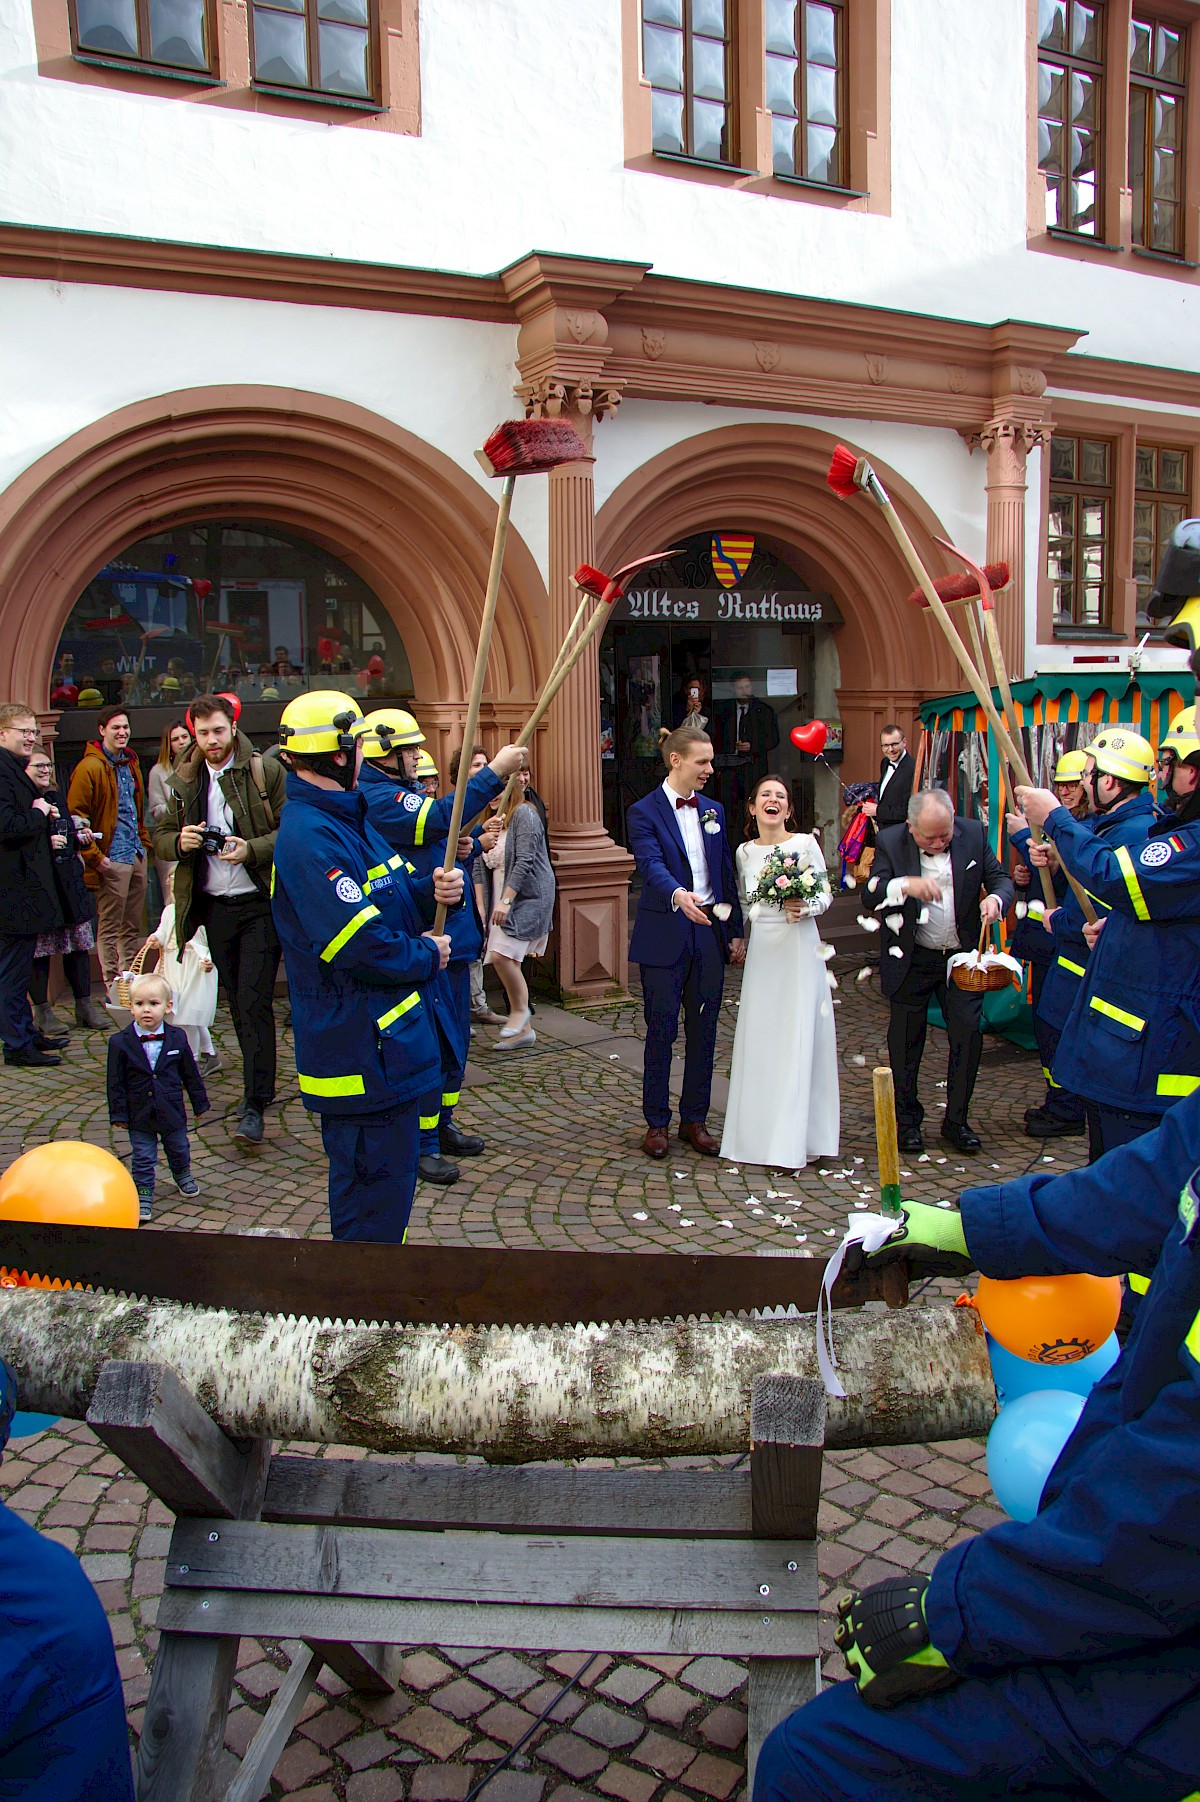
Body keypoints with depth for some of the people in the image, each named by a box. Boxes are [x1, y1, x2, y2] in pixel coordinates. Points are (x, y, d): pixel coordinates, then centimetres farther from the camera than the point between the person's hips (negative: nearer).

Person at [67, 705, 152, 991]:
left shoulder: (131, 763, 15)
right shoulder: (89, 768, -10)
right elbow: (75, 817, -14)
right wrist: (94, 857, -15)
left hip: (137, 856, 8)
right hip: (112, 859, -8)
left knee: (132, 926, 14)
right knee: (109, 929, 0)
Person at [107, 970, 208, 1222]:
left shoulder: (177, 1037, -8)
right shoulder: (120, 1042, -13)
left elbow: (190, 1074, 2)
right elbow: (116, 1082, -7)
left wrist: (200, 1103, 7)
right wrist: (118, 1113, -8)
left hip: (172, 1111, 2)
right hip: (140, 1114, -2)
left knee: (178, 1149, 22)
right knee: (142, 1158, 5)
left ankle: (183, 1175, 47)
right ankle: (143, 1196, 18)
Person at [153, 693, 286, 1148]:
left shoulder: (266, 772, -6)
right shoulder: (183, 780, 9)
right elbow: (161, 836, 13)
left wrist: (252, 850, -23)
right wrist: (180, 842, -9)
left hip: (260, 904, -5)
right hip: (213, 906, 5)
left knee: (254, 1002, -9)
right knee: (238, 1003, 13)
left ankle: (255, 1105, -7)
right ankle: (259, 1081, 29)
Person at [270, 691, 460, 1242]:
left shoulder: (347, 819, 13)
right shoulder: (311, 837, -21)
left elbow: (388, 898, 19)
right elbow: (360, 946, -28)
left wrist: (431, 891, -3)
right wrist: (428, 957, -11)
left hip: (388, 1045, 11)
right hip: (360, 1053, -11)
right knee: (376, 1200, -2)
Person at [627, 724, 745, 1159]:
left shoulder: (713, 811, 11)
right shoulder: (645, 812, -7)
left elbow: (726, 873, 14)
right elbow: (651, 864, -23)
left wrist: (736, 931, 11)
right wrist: (678, 894, -43)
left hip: (710, 933, 5)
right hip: (665, 936, -5)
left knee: (704, 1032, 9)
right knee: (662, 1030, 3)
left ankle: (694, 1119, 22)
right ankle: (656, 1122, 16)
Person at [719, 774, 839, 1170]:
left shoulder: (805, 844, -3)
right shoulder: (745, 851, 9)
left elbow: (825, 893, 0)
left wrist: (803, 908, -18)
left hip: (798, 948, -4)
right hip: (761, 949, 4)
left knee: (796, 1040, -4)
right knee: (758, 1038, 6)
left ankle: (790, 1142, 1)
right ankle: (757, 1133, 18)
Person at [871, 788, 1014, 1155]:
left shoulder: (974, 833, -5)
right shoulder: (890, 841, -11)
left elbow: (1000, 878, -1)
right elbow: (872, 891, -20)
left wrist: (996, 898, -24)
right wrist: (906, 885, -39)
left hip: (962, 956, 1)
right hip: (912, 960, -1)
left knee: (968, 1034, -2)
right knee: (906, 1040, 8)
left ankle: (956, 1120, 14)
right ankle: (907, 1119, 24)